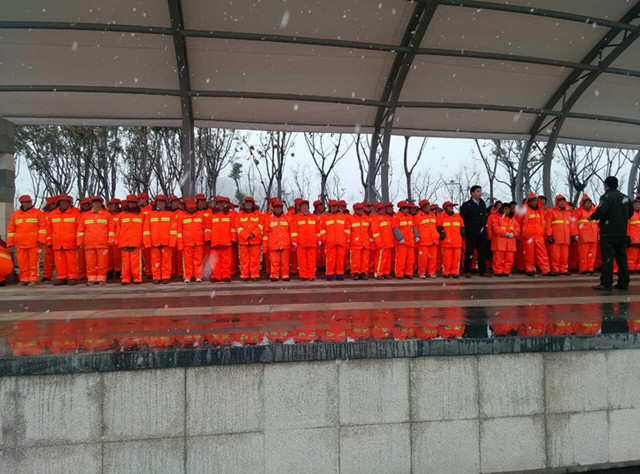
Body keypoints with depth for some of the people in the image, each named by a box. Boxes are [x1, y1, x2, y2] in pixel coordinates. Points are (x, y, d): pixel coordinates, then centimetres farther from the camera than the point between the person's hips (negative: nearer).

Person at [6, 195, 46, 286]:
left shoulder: (38, 213, 4)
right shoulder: (15, 214, 15)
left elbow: (43, 227, -3)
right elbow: (11, 229, 14)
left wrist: (41, 240, -13)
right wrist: (10, 243, 7)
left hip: (34, 242, -3)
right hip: (20, 243, 3)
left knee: (33, 261, -5)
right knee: (22, 262, 2)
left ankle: (33, 279, -1)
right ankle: (24, 279, 10)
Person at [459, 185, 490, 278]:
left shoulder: (483, 204, 15)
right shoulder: (466, 205, -1)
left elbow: (484, 217, 21)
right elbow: (462, 219, -3)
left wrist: (484, 227, 10)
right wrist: (463, 232, -7)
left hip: (482, 233, 5)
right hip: (471, 234, -5)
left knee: (482, 253, 6)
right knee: (469, 253, -2)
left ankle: (482, 271, 13)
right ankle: (467, 272, 5)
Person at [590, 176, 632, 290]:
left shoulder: (606, 196, -11)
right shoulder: (625, 198, 12)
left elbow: (601, 211, -24)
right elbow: (630, 213, 20)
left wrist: (592, 217, -8)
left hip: (608, 232, -7)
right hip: (622, 233, 7)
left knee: (608, 257, -7)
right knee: (622, 257, 12)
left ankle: (606, 283, -8)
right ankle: (624, 282, 16)